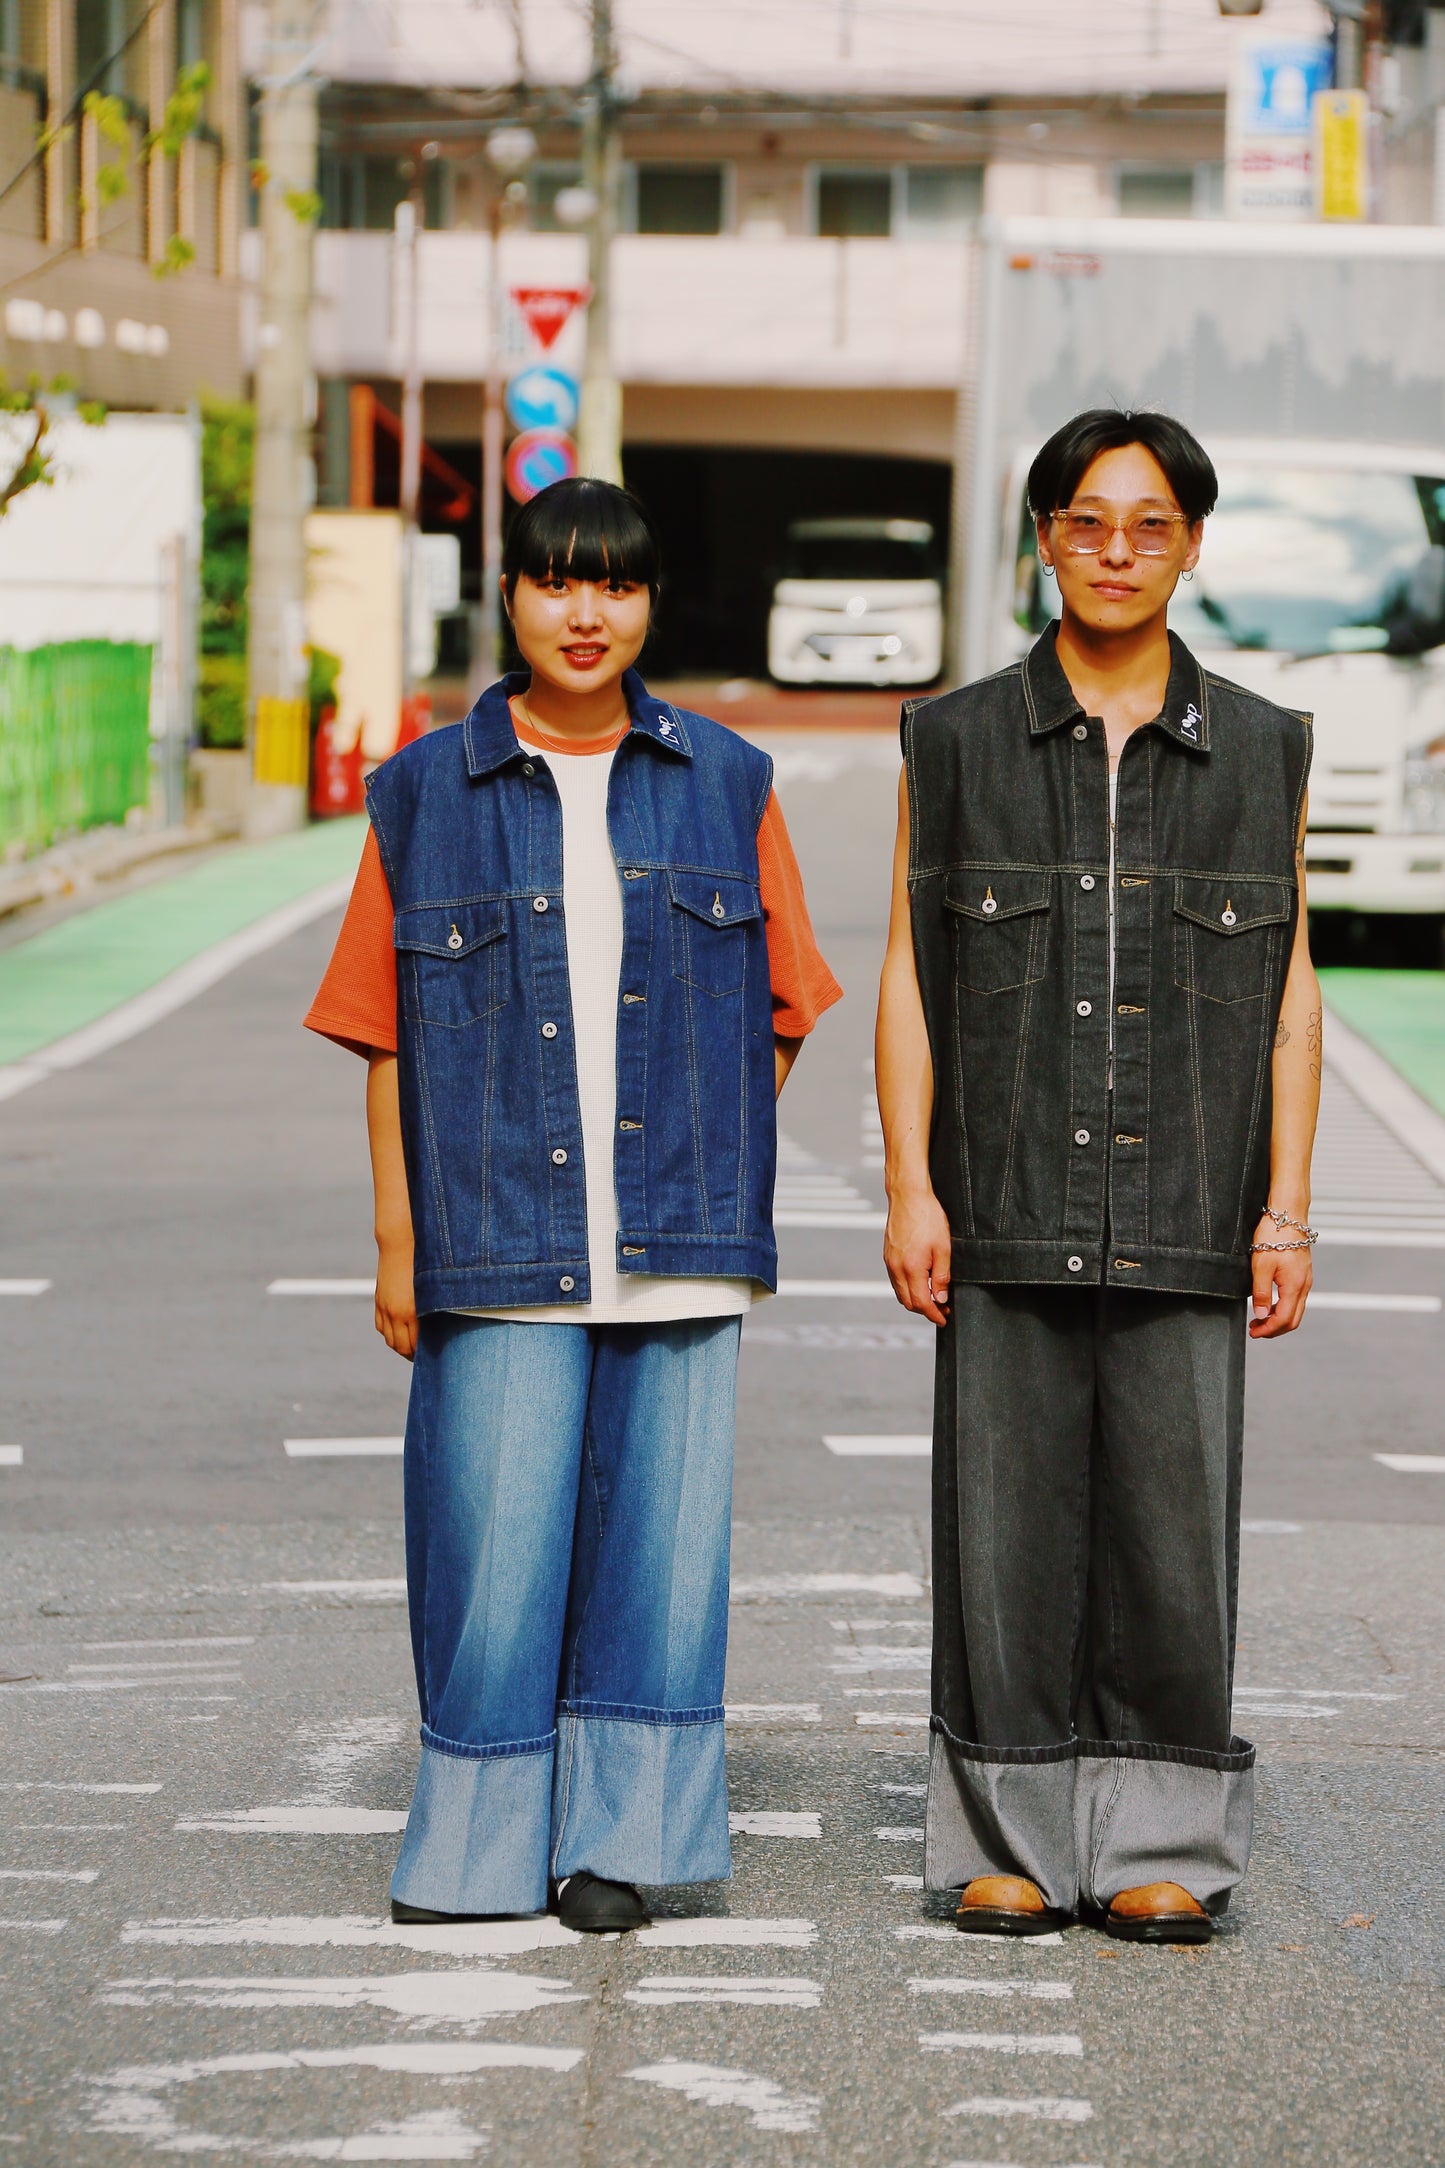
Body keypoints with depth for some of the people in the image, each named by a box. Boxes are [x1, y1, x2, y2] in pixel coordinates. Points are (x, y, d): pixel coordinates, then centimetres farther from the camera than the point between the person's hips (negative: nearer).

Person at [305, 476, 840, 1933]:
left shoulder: (726, 786, 9)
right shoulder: (426, 794, 6)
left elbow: (781, 1011, 11)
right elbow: (385, 1033, 6)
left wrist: (717, 1190, 2)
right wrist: (398, 1236, 1)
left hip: (680, 1242, 1)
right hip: (497, 1246, -1)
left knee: (659, 1526, 3)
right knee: (495, 1536, -2)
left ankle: (618, 1835, 14)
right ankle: (480, 1837, 11)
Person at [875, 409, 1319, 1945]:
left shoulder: (1259, 753, 7)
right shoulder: (960, 742, 5)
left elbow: (1289, 993, 7)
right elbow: (910, 975, 4)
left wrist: (1287, 1207, 0)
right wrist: (911, 1186, -4)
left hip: (1181, 1222, 0)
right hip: (1009, 1212, 0)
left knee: (1174, 1519, 0)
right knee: (1008, 1516, 1)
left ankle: (1161, 1846, 9)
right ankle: (1009, 1841, 10)